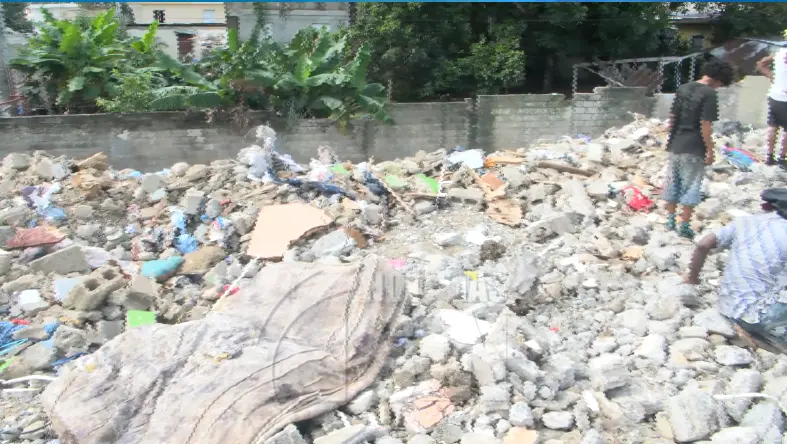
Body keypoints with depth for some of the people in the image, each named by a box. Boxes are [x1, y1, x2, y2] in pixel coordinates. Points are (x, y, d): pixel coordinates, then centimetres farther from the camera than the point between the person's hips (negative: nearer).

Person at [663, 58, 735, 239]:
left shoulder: (683, 88, 7)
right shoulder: (709, 94, -13)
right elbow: (705, 125, -17)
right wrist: (710, 150, -10)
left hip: (675, 146, 6)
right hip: (694, 149, -6)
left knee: (673, 183, 14)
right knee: (691, 187, 3)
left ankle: (670, 220, 22)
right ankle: (684, 226, 6)